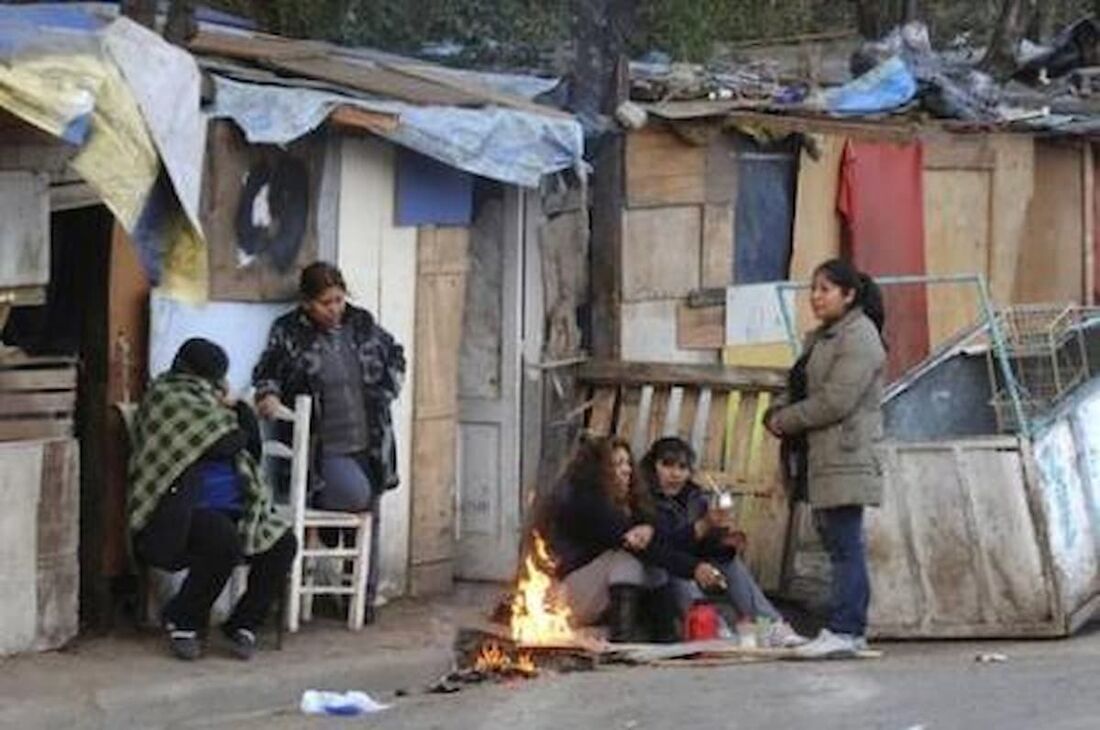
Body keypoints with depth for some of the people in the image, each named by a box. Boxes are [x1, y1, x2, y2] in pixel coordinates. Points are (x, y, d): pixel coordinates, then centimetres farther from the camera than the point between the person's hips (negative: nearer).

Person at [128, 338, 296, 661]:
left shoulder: (207, 402, 22)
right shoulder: (166, 399, -3)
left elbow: (252, 452, 17)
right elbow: (220, 443, -13)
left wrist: (238, 410, 6)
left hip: (234, 507, 7)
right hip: (186, 511, -7)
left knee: (282, 543, -17)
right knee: (225, 542, -35)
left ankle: (244, 624, -1)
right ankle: (181, 622, -12)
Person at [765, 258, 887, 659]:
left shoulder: (859, 338, -10)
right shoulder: (820, 337, 21)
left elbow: (837, 400, -18)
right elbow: (801, 389, 23)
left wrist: (786, 420, -10)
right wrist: (777, 412, 3)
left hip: (846, 457, -10)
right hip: (822, 457, 10)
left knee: (845, 546, -10)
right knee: (840, 545, 10)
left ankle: (843, 632, -12)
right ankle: (852, 628, 13)